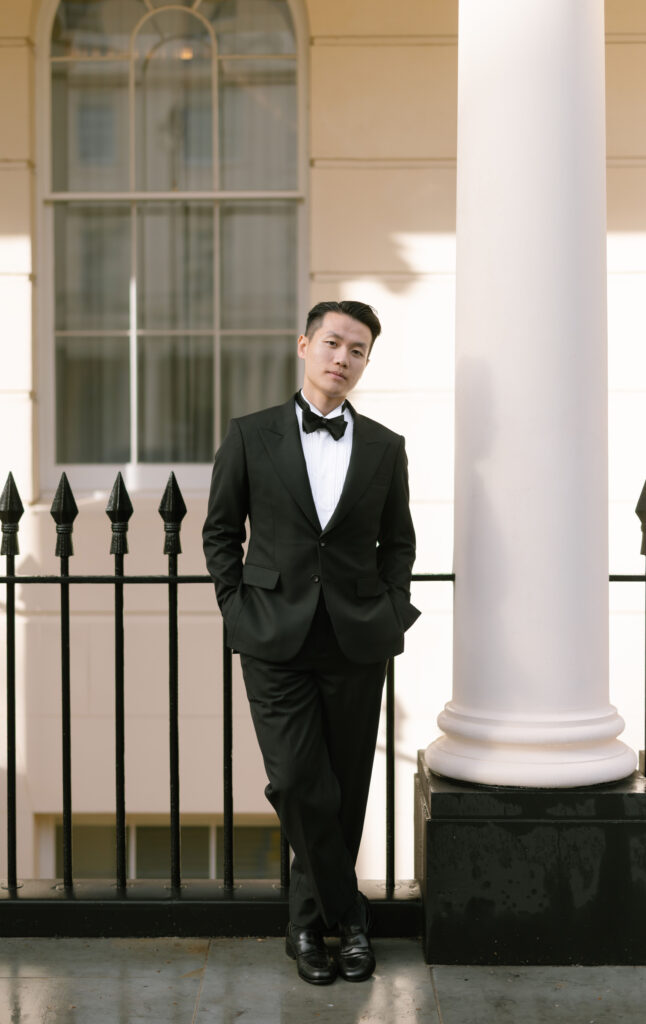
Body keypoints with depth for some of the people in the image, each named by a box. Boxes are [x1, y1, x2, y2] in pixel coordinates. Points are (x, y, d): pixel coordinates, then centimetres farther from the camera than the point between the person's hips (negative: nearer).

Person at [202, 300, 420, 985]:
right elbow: (220, 531, 7)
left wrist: (392, 614, 3)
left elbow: (398, 541, 14)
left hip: (358, 640, 2)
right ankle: (349, 917, 13)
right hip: (277, 639, -2)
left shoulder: (384, 447, 8)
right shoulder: (250, 435, 3)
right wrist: (238, 609, -1)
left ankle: (309, 922, 25)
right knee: (300, 787, -7)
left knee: (345, 793, 7)